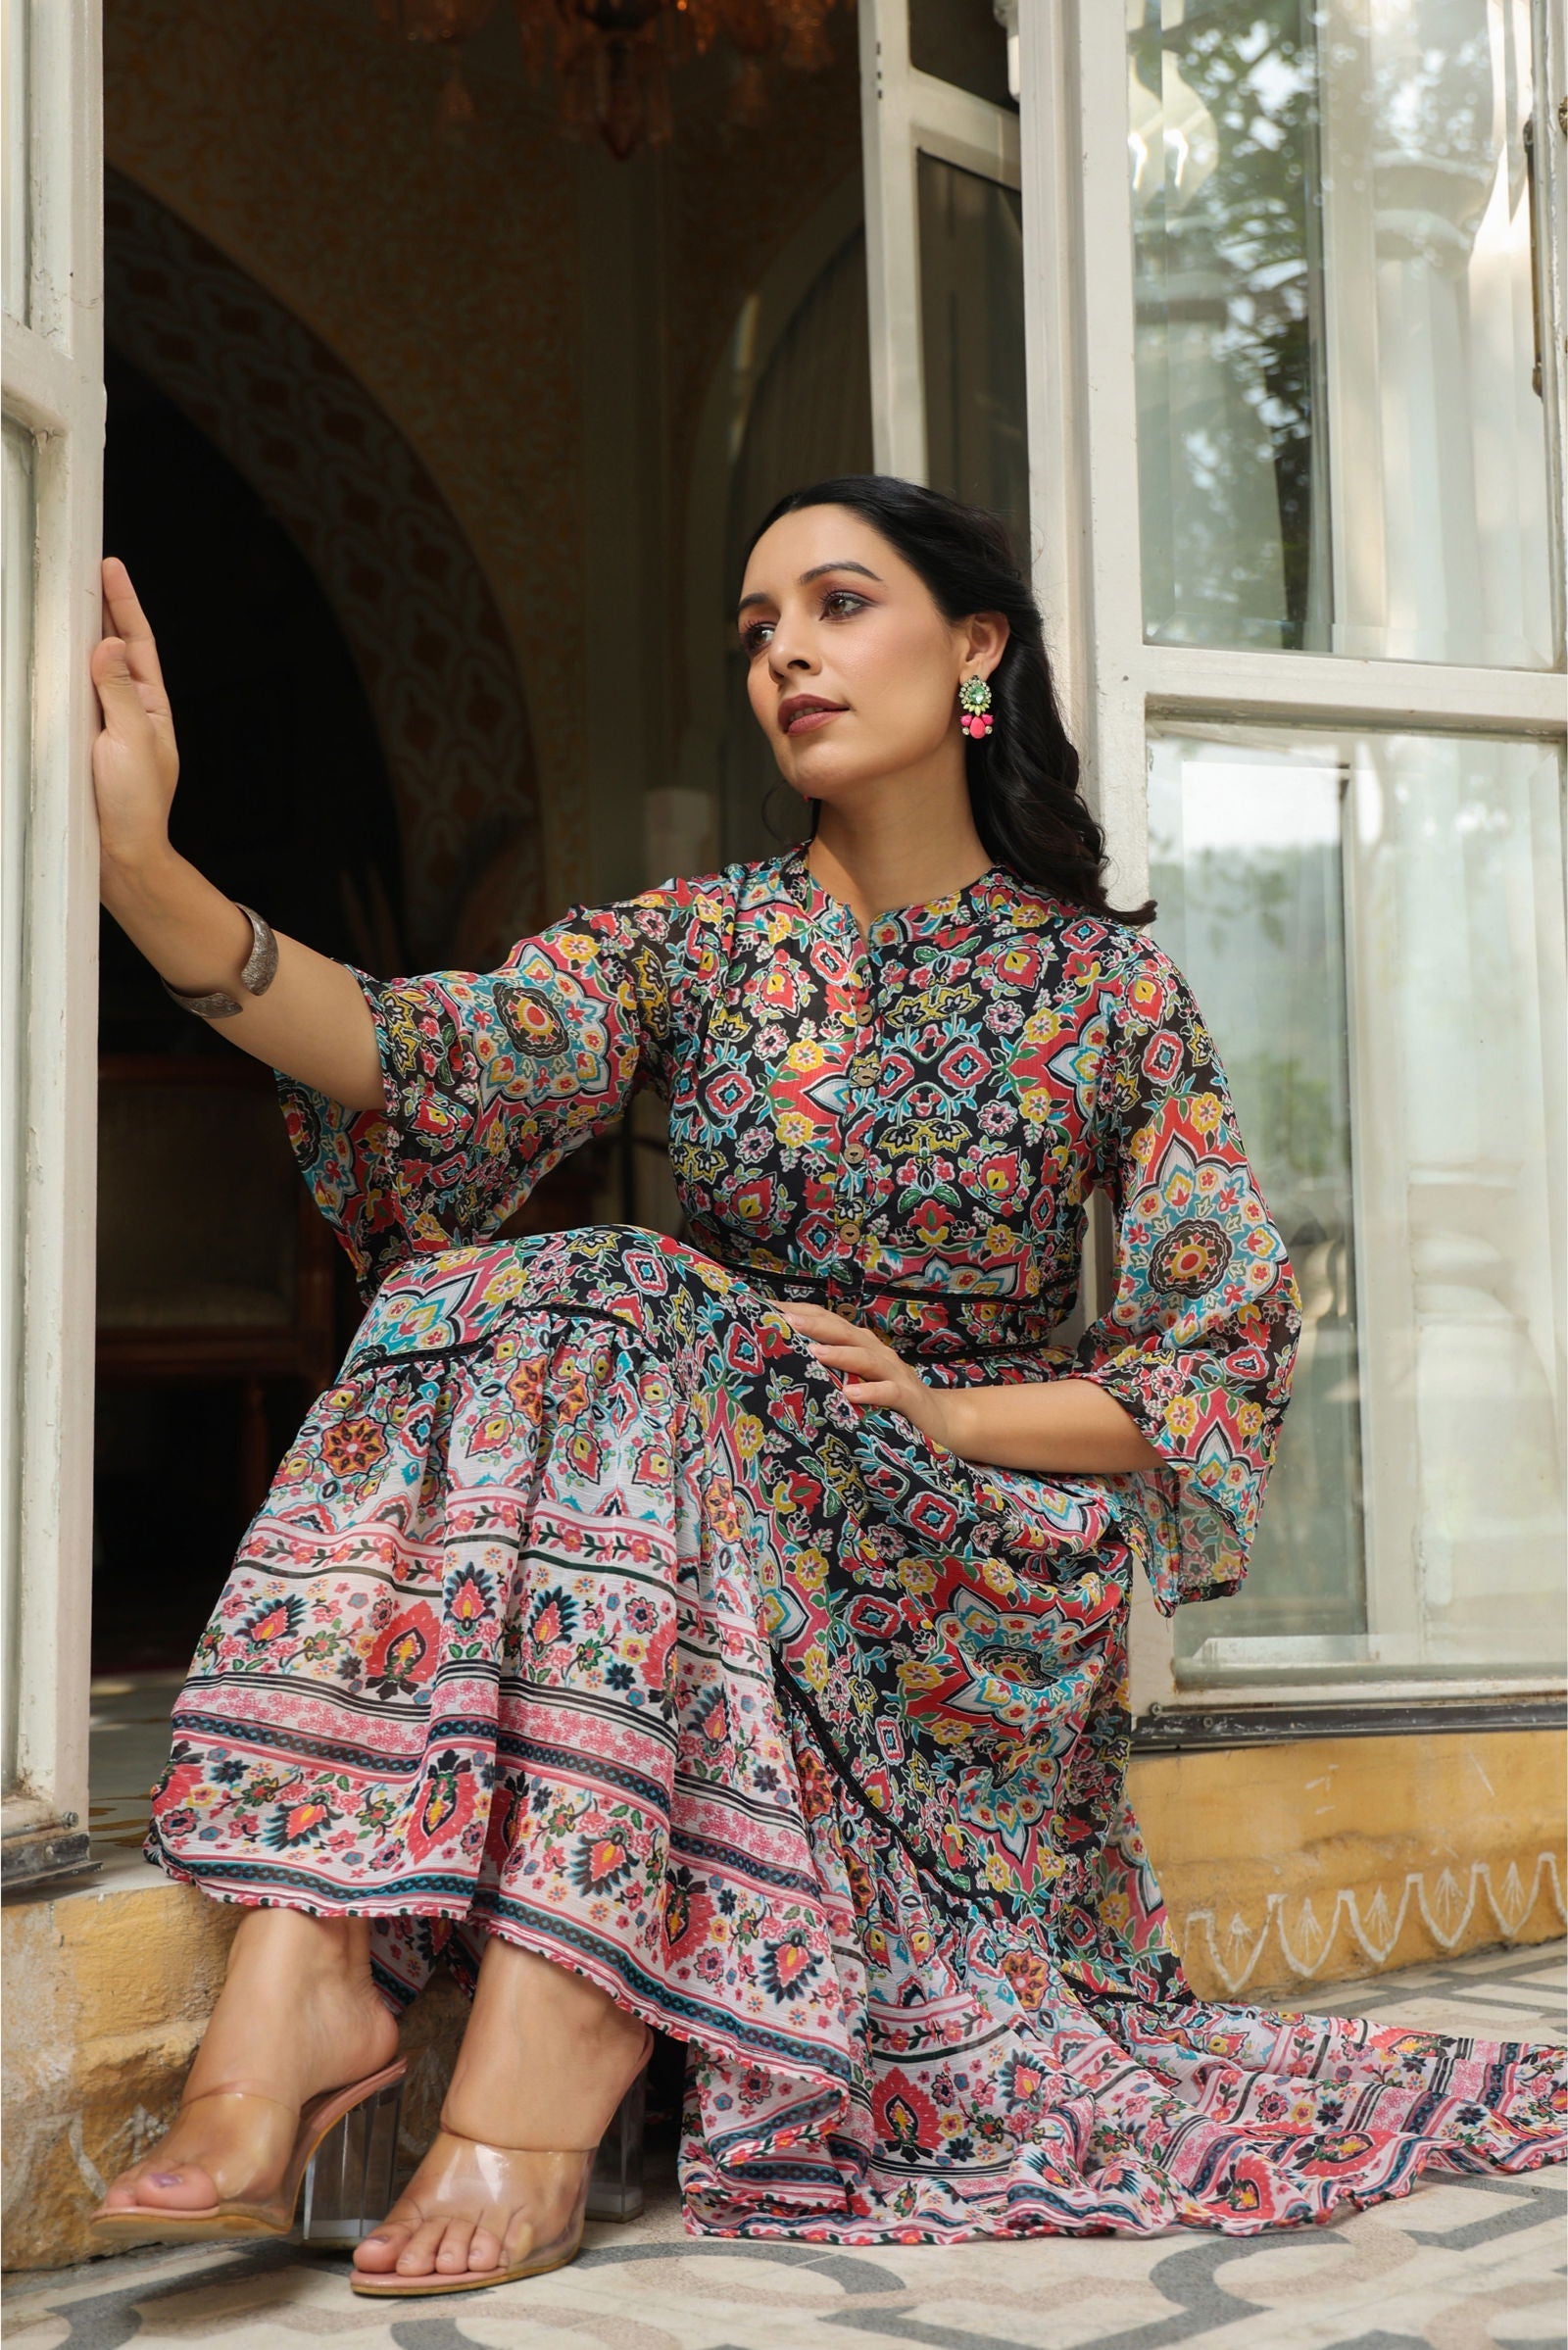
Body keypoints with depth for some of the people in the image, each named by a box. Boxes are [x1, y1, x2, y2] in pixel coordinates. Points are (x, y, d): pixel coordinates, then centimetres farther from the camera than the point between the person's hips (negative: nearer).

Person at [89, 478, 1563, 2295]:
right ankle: (305, 1969, -38)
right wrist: (144, 866, -31)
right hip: (699, 1527, 2)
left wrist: (948, 1412, -16)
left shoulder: (1108, 984, 2)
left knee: (627, 1333, -30)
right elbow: (436, 1055, -15)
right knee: (484, 1310, -27)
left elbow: (1228, 1337, -1)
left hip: (983, 1551, -2)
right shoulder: (701, 943, 5)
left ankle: (542, 2070, -38)